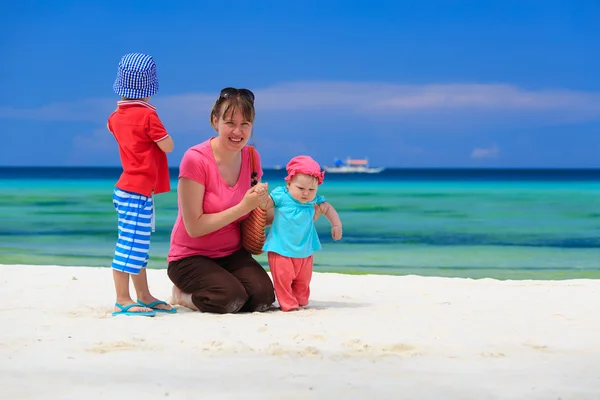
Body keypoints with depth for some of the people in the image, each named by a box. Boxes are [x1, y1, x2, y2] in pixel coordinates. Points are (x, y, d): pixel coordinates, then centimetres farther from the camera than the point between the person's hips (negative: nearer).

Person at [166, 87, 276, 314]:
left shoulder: (252, 158, 0)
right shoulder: (195, 159, -19)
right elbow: (194, 227, -20)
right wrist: (243, 207, -23)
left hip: (232, 253, 6)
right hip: (191, 257, -6)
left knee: (263, 297, -20)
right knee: (231, 298, -30)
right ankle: (183, 295, 3)